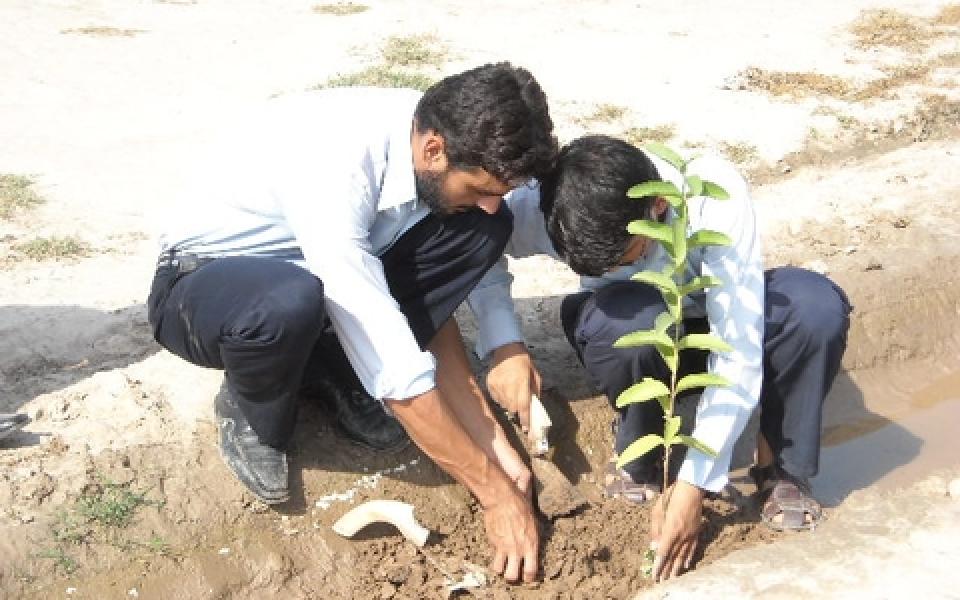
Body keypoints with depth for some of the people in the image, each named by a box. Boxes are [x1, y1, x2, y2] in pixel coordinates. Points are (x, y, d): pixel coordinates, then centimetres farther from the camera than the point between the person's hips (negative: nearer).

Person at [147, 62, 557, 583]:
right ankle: (252, 415, -7)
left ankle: (336, 373, -2)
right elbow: (396, 367, -36)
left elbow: (433, 308, -7)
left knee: (483, 232, -16)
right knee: (290, 301, -43)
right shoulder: (334, 169, -38)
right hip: (200, 285, -6)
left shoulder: (434, 129, -16)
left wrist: (496, 447, -11)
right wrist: (497, 494, -28)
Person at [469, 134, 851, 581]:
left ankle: (780, 463, -8)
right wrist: (504, 345, -27)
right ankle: (638, 454, -7)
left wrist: (693, 485, -36)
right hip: (637, 332, 0)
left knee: (818, 305, -33)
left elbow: (739, 352, -35)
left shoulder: (714, 193, -36)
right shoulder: (548, 207, -31)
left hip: (721, 321, 0)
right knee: (633, 321, -38)